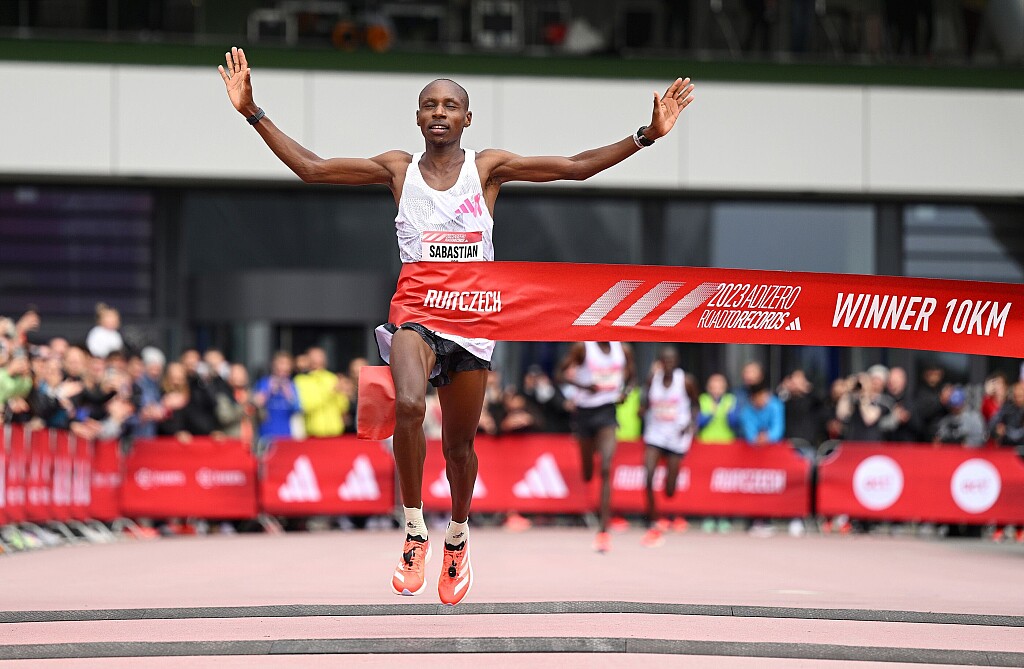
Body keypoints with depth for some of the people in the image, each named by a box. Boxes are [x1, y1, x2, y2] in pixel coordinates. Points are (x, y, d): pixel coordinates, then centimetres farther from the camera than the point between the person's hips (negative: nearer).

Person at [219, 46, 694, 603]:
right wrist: (253, 114, -1)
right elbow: (311, 168, 5)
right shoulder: (398, 169, 4)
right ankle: (414, 531, -17)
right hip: (415, 311, -1)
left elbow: (575, 167, -1)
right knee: (408, 405, -31)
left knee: (459, 445, 10)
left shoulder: (487, 168, 2)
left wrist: (647, 135, -9)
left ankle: (457, 537, 39)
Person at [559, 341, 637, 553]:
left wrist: (625, 391, -4)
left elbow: (631, 375, 18)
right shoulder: (583, 347, -4)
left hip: (607, 410, 0)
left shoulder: (623, 350, 4)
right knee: (587, 474, 9)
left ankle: (604, 530, -21)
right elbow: (563, 371, -4)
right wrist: (583, 385, -21)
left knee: (606, 469, -17)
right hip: (584, 410, 0)